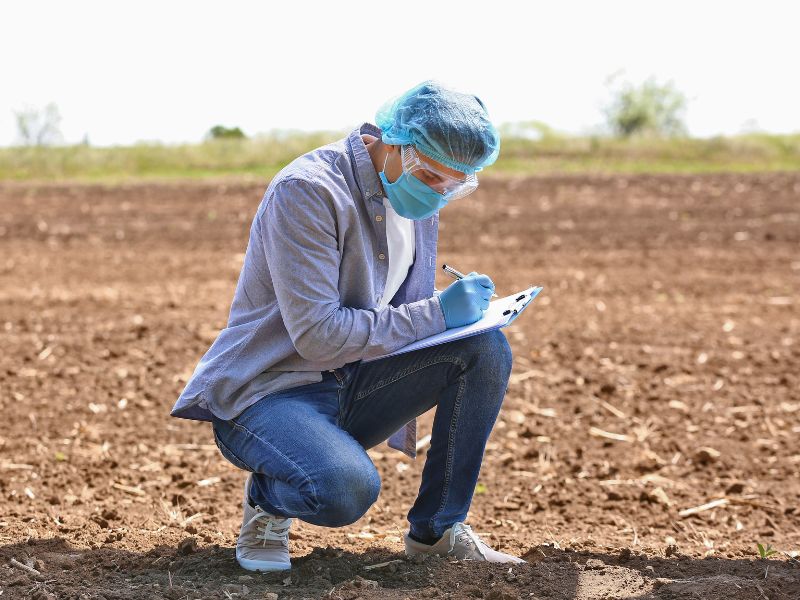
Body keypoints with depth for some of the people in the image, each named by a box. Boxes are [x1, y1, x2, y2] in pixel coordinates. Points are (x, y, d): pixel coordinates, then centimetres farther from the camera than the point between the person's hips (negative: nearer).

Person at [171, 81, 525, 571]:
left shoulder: (419, 200, 6)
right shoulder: (307, 191, -20)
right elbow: (317, 334, -26)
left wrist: (461, 309, -5)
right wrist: (437, 313, -23)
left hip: (350, 391, 8)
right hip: (264, 393, -7)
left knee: (487, 348, -12)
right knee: (348, 489, -37)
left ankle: (437, 528, 0)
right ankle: (268, 500, 0)